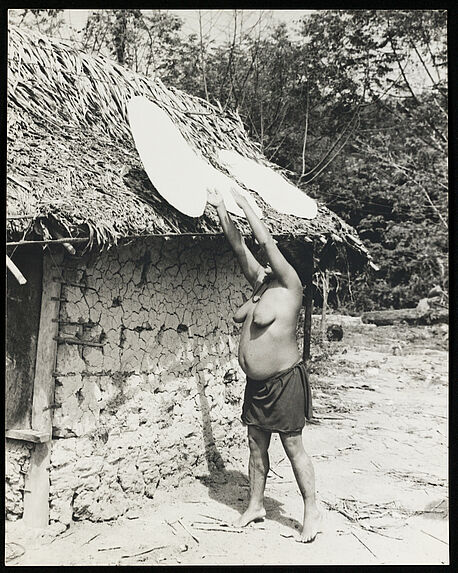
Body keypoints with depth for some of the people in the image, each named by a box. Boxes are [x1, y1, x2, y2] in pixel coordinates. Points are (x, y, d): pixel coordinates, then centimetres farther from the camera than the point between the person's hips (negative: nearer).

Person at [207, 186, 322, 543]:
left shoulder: (289, 287, -13)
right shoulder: (260, 286, 7)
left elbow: (266, 240, -20)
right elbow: (238, 245, 8)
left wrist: (244, 204, -13)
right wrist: (220, 207, 7)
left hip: (285, 381, -8)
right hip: (256, 383, 8)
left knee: (293, 447, 0)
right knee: (257, 445, 15)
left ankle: (313, 513, 14)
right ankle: (256, 506, 29)